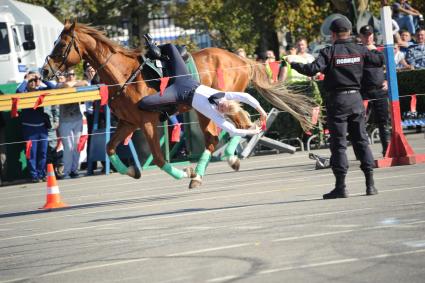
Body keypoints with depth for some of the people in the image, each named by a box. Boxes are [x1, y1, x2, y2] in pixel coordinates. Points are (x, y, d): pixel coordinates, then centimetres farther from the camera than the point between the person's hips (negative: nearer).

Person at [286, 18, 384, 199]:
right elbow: (379, 60, 9)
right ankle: (370, 184, 7)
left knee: (338, 144, 0)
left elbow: (313, 69, -19)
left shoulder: (329, 52, -9)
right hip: (356, 98, 4)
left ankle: (341, 187, -2)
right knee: (361, 141, 10)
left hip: (337, 101, -4)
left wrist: (293, 65, -5)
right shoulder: (359, 50, 3)